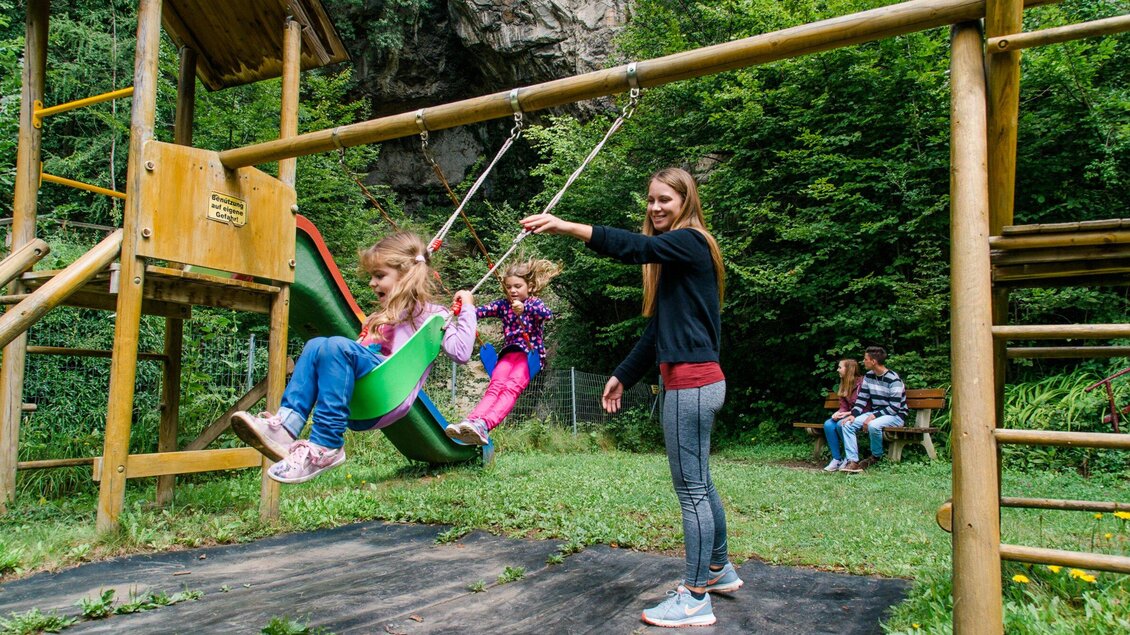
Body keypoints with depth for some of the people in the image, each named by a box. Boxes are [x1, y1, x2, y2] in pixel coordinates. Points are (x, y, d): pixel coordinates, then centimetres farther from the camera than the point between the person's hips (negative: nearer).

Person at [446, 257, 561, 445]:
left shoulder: (534, 303, 9)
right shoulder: (503, 304, 18)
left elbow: (548, 314, -14)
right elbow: (483, 310, 0)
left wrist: (524, 308, -31)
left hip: (531, 353, -3)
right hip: (509, 352, 3)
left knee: (512, 387, -30)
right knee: (495, 386, -25)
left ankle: (483, 425, -54)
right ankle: (471, 421, -50)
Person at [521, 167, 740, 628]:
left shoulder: (690, 242, -8)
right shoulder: (675, 254, 20)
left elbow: (636, 247, -29)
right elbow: (658, 329, 20)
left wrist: (567, 227, -37)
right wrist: (623, 376, 19)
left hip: (692, 382, -10)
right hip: (695, 381, 10)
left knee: (692, 488, -3)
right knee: (699, 485, 20)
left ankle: (696, 600, 7)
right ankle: (719, 570, 36)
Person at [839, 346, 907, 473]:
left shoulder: (893, 379, -18)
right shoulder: (868, 376, 5)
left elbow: (894, 407, -20)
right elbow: (862, 398, 4)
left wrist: (874, 416, -26)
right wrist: (853, 414, -13)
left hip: (895, 415, -7)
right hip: (875, 413, 7)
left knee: (873, 425, -38)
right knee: (848, 424, -15)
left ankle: (876, 456, -10)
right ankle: (853, 461, -21)